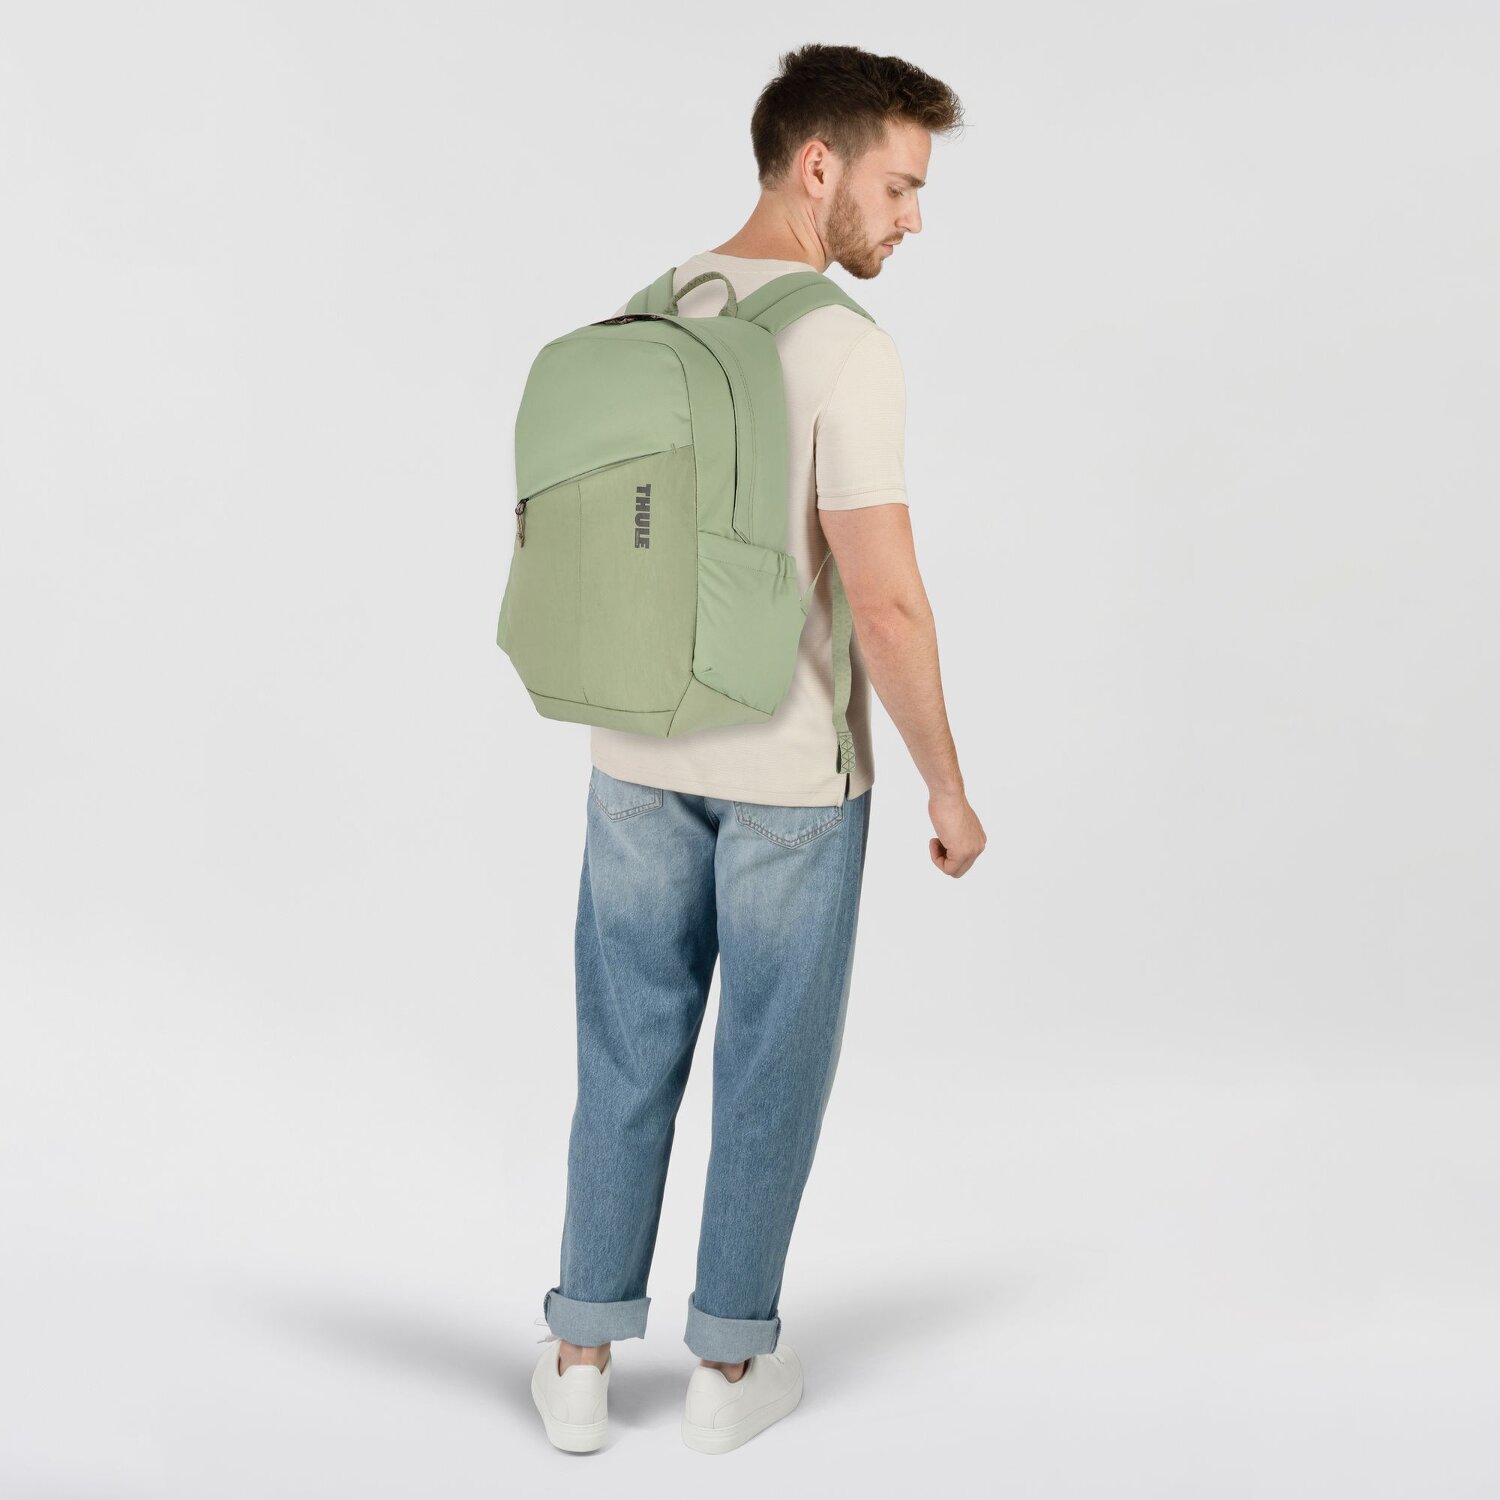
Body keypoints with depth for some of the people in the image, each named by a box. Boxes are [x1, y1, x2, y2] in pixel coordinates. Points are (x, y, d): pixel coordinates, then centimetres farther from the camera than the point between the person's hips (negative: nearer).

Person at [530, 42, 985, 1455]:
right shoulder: (842, 347, -18)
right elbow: (885, 601, -21)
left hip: (639, 757, 6)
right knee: (771, 1063, 11)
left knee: (628, 1055, 15)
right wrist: (947, 786, -10)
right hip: (792, 771, -5)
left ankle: (581, 1358, 22)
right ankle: (729, 1362, 24)